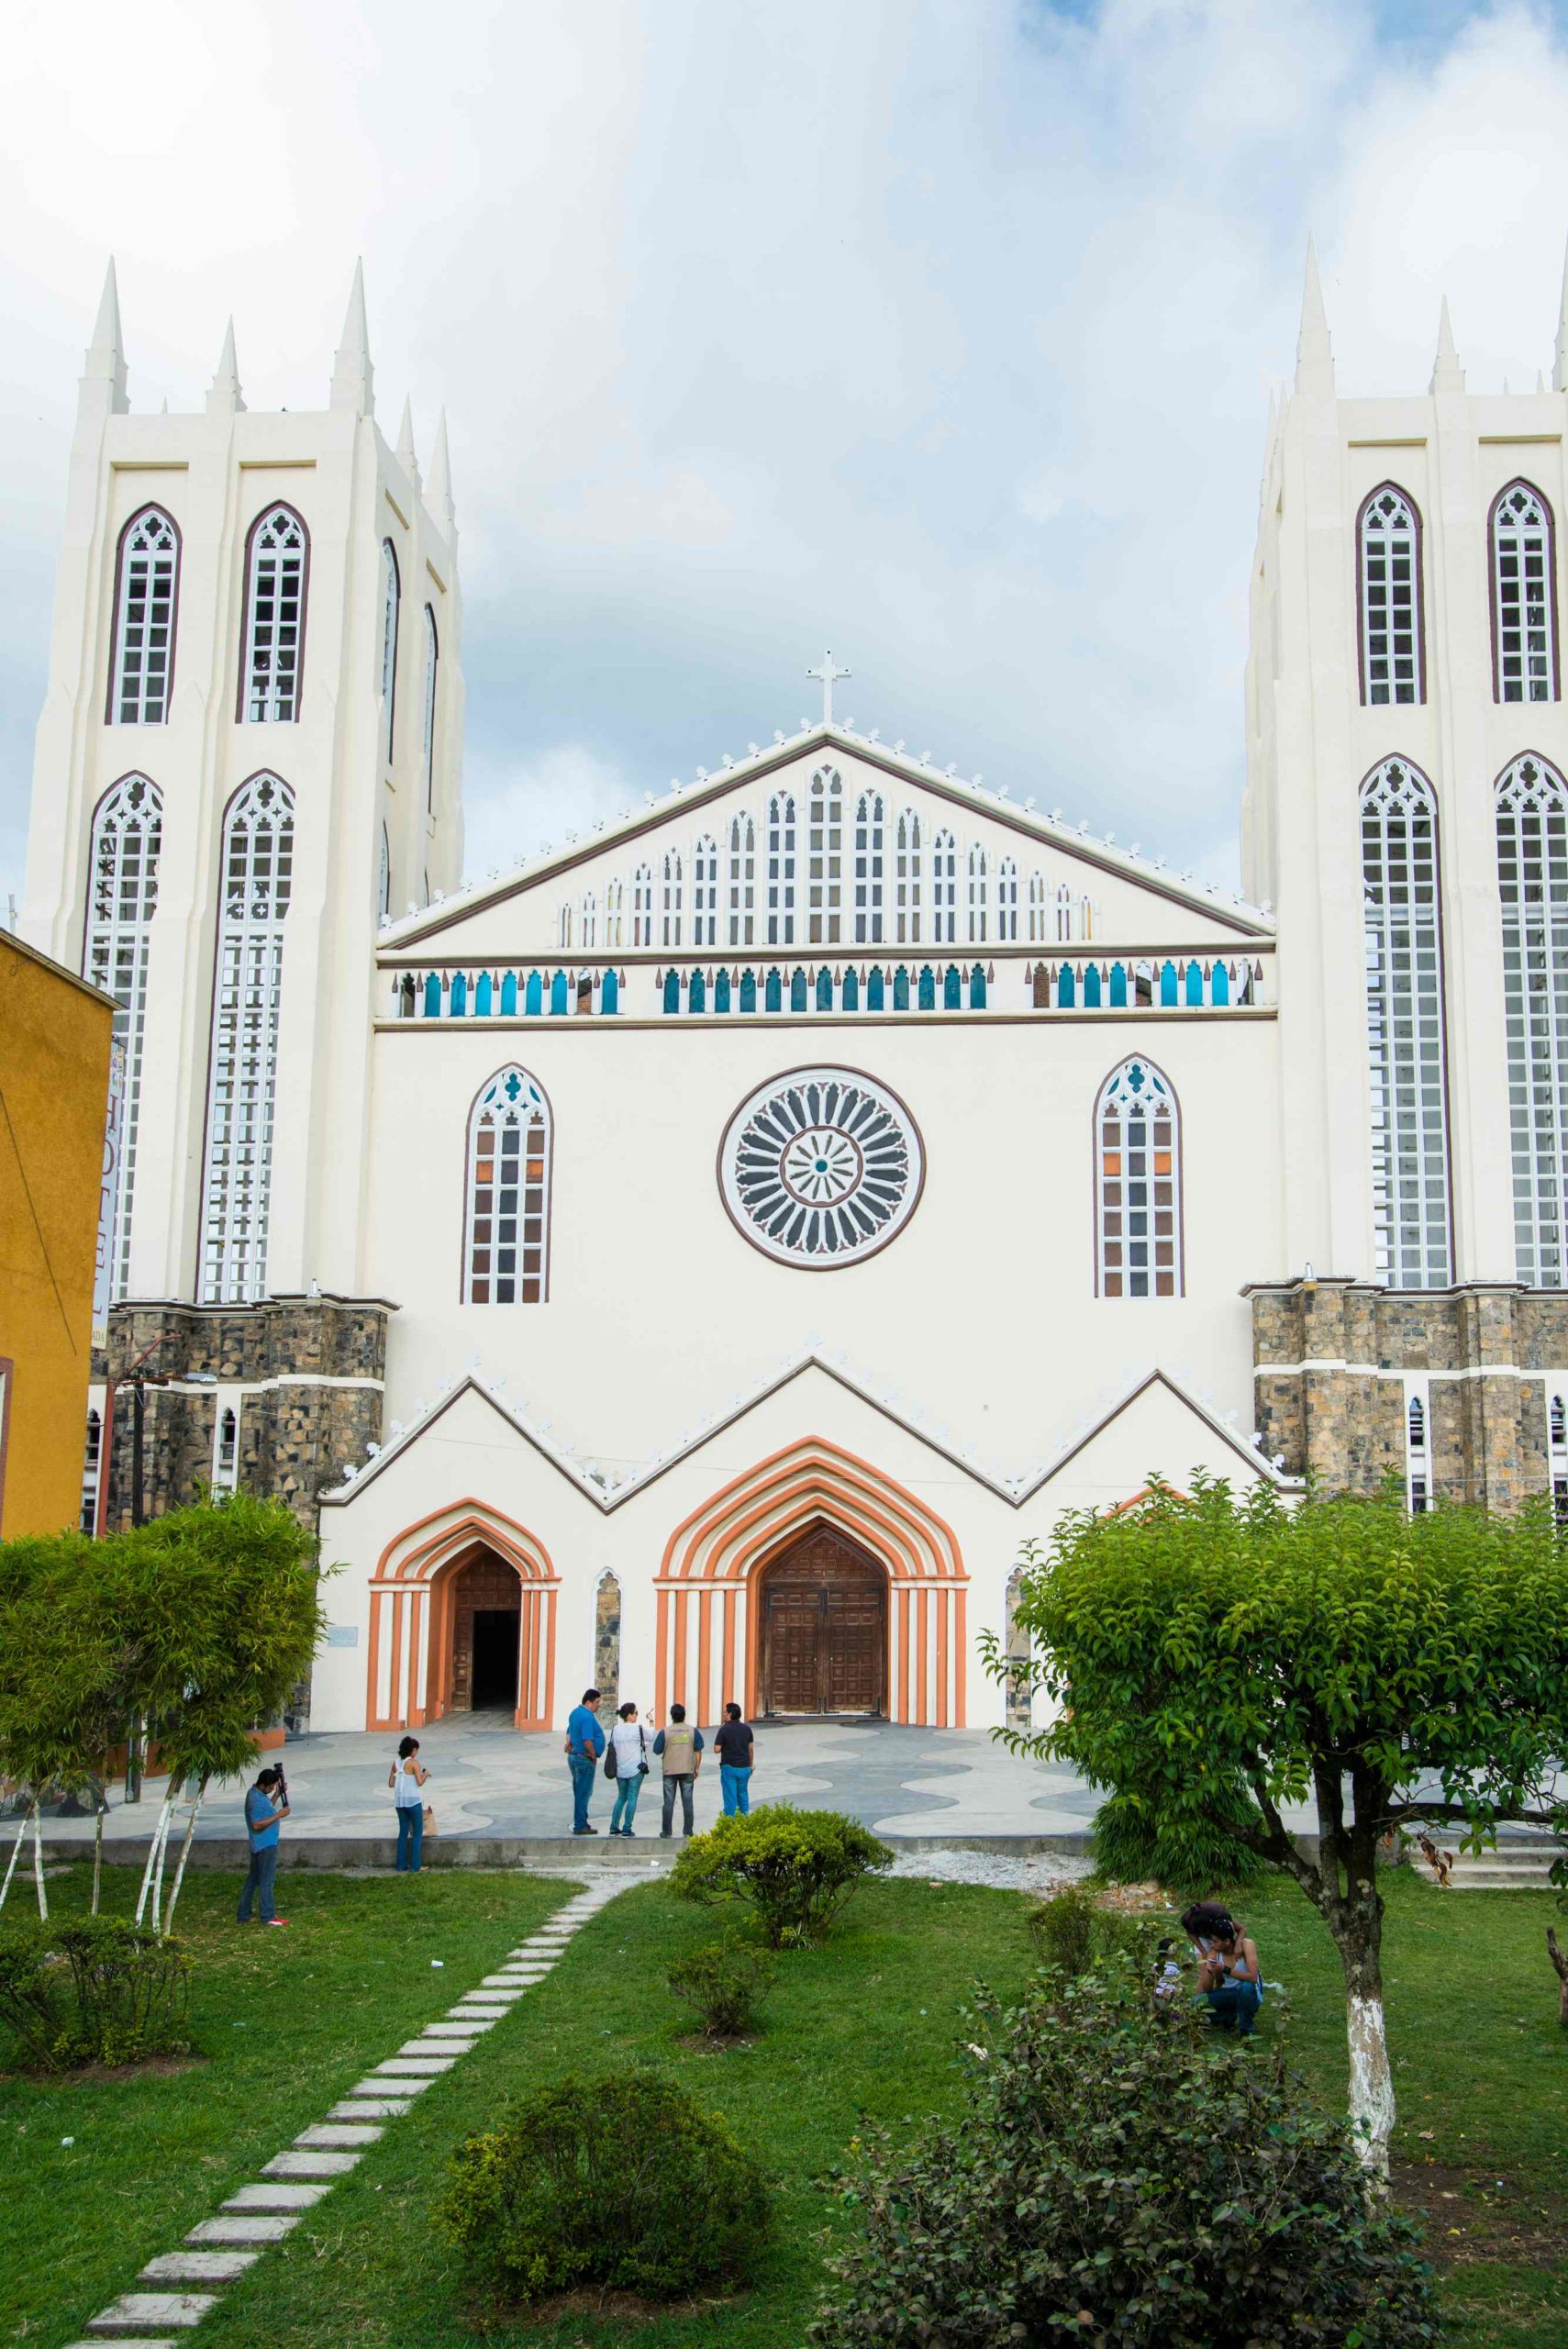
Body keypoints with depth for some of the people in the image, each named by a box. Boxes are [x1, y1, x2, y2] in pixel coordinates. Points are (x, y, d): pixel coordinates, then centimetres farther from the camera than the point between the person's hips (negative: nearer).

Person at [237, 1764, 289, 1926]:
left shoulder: (256, 1793, 9)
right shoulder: (257, 1799, -23)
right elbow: (257, 1825, -26)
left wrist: (278, 1794, 14)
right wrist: (278, 1815, -23)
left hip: (258, 1845, 10)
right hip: (265, 1846, -10)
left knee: (252, 1879, 14)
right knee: (266, 1880, -3)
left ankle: (244, 1916, 19)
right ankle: (268, 1917, 1)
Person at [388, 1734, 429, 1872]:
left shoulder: (396, 1763, 6)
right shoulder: (414, 1763, -12)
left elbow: (391, 1783, 7)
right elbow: (420, 1782, -16)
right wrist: (425, 1774, 2)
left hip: (399, 1801, 6)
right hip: (413, 1801, -6)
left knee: (403, 1832, 16)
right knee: (418, 1833, 5)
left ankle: (402, 1865, 16)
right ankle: (414, 1867, 2)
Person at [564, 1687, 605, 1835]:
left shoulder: (576, 1712, 12)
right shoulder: (587, 1717, -21)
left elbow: (569, 1732, 21)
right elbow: (587, 1740, -26)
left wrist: (569, 1743, 7)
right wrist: (593, 1755, -13)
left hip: (573, 1756, 10)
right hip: (584, 1758, -10)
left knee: (579, 1792, 16)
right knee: (583, 1793, -3)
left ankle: (579, 1823, 23)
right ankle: (580, 1826, 0)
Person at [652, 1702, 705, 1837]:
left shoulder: (665, 1732, -7)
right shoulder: (693, 1731, -2)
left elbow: (657, 1750, -3)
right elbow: (698, 1752, 1)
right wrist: (696, 1769, 9)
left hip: (669, 1771, -1)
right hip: (688, 1771, 1)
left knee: (669, 1802, 6)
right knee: (687, 1802, 7)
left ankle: (666, 1831, 9)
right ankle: (687, 1831, 8)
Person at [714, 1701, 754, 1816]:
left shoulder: (724, 1730, -12)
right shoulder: (746, 1728, 2)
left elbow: (717, 1749, -14)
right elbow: (750, 1748, 7)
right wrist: (750, 1765, 17)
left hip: (729, 1767, -4)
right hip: (744, 1767, 4)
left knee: (730, 1796, 0)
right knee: (743, 1795, 15)